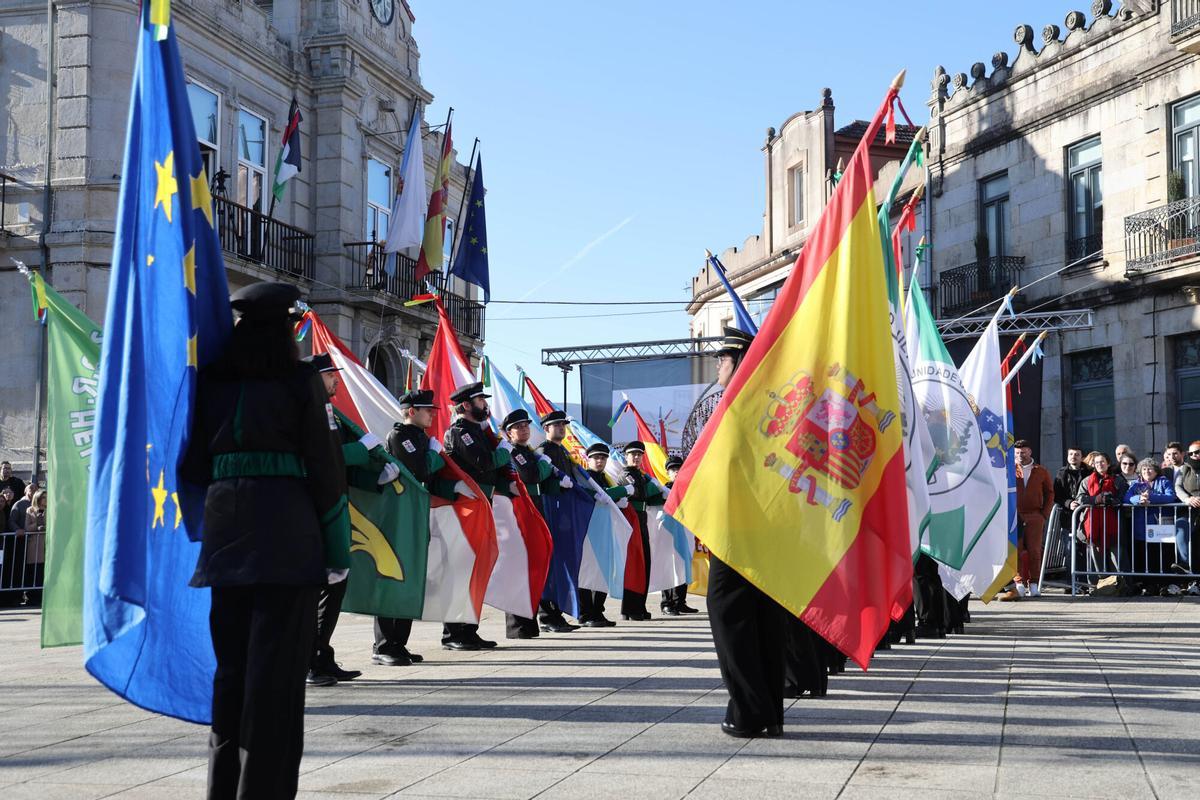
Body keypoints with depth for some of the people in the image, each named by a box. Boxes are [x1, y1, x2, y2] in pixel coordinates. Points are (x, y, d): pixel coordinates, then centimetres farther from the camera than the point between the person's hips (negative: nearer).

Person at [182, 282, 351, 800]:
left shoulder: (212, 382, 9)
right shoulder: (301, 382, -3)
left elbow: (195, 464, 10)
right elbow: (325, 466, -3)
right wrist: (337, 544, 3)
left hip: (225, 527, 5)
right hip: (285, 527, -5)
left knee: (231, 659, 12)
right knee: (276, 661, -1)